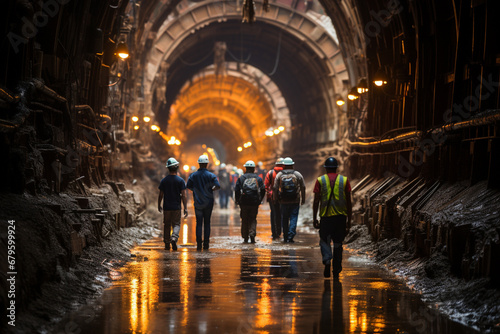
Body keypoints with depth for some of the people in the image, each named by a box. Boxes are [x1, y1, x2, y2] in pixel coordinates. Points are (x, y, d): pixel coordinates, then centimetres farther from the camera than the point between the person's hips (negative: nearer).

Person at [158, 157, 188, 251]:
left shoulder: (164, 180, -2)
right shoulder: (180, 180, -5)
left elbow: (161, 195, 1)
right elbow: (183, 196, -8)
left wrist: (159, 205, 15)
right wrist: (185, 208, -5)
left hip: (166, 207, 1)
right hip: (176, 207, -1)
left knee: (167, 225, 10)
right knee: (176, 224, 5)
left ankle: (167, 244, 13)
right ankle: (174, 238, -21)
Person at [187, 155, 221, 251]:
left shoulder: (193, 175, -3)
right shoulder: (211, 175, -7)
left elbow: (188, 186, -4)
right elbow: (218, 186, -14)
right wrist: (212, 189, 7)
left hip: (198, 203, 1)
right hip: (208, 203, -1)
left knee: (199, 223, 5)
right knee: (207, 223, 8)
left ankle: (199, 244, -5)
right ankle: (206, 244, 5)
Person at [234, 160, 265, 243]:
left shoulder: (241, 178, 0)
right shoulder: (258, 178, 5)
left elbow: (236, 190, -4)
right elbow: (263, 190, 5)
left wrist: (237, 201, 7)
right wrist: (259, 200, 15)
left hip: (244, 202, -1)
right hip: (255, 203, 1)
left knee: (244, 220, 9)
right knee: (253, 219, 10)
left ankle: (245, 238, 11)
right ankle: (252, 234, -10)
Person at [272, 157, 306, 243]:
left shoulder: (279, 175, 0)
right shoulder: (298, 175, 1)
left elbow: (275, 188, 0)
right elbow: (303, 188, 4)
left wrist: (275, 199, 9)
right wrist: (303, 199, 11)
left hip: (283, 201, 1)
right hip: (295, 201, -1)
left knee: (284, 219, 10)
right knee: (293, 218, 1)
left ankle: (285, 237, 15)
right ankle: (290, 236, -9)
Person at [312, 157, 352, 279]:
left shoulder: (320, 180, 2)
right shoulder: (344, 180, 4)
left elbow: (316, 201, -1)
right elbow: (349, 202, 3)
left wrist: (314, 218, 4)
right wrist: (349, 220, 9)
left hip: (326, 216, -1)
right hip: (341, 216, 1)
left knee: (324, 241, 11)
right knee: (338, 244, 10)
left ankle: (327, 259, -17)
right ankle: (336, 271, 10)